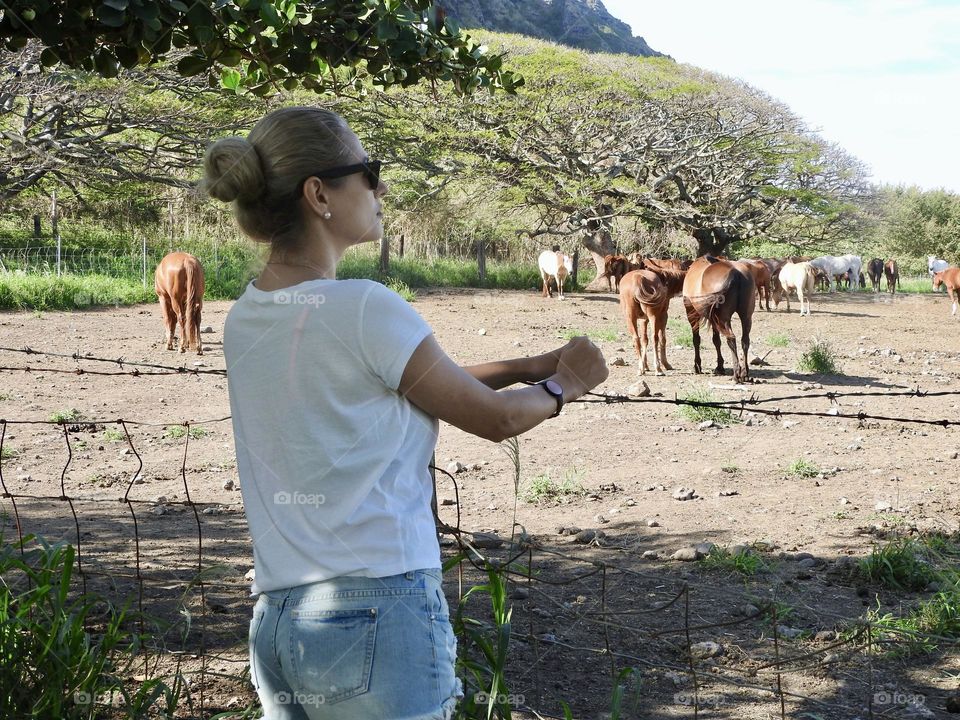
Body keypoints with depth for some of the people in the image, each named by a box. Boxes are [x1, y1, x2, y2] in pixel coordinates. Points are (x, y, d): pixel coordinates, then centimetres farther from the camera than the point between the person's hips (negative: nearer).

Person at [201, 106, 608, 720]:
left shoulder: (245, 319, 9)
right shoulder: (365, 309, -14)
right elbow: (494, 419, -2)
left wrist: (526, 366, 16)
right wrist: (564, 386, 17)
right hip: (378, 610, -7)